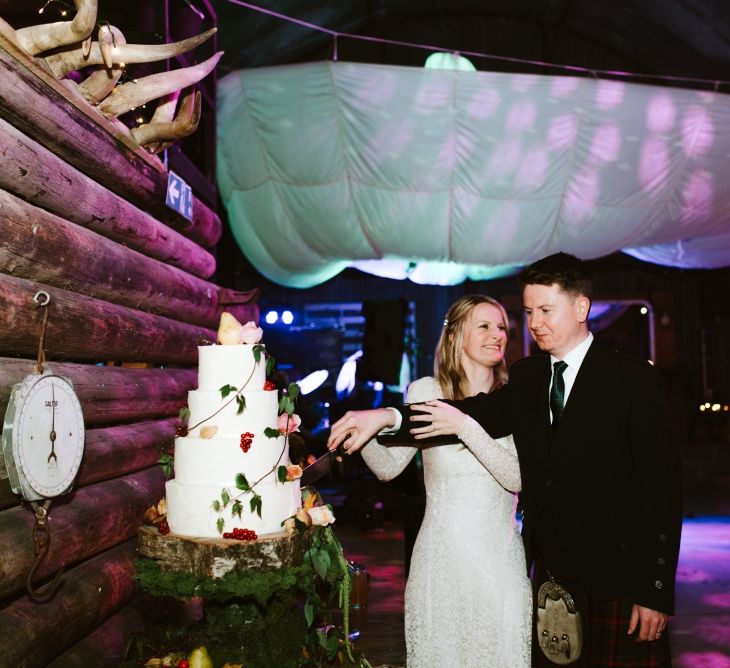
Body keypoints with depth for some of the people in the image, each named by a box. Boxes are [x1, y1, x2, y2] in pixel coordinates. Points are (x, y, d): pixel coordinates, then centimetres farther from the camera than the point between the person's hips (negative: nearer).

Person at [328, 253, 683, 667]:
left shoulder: (634, 380, -6)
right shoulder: (526, 377, 9)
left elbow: (661, 487, -10)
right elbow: (486, 413, -8)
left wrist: (656, 591, -13)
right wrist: (387, 417, -23)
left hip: (617, 576, -4)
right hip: (550, 572, 5)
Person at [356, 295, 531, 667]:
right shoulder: (426, 391, -1)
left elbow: (517, 478, -12)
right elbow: (389, 466, 0)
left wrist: (465, 426, -24)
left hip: (500, 554, 1)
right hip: (442, 553, -1)